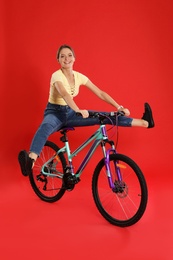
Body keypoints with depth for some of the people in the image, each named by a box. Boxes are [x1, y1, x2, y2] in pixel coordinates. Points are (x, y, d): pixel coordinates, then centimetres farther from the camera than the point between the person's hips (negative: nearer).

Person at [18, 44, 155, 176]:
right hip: (55, 112, -5)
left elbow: (100, 93, 0)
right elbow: (64, 94, -38)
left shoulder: (79, 76, -1)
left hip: (69, 112, 5)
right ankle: (31, 161, -63)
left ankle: (145, 122, -8)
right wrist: (78, 110, -56)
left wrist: (119, 107, -7)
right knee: (45, 128, -42)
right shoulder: (56, 75, -18)